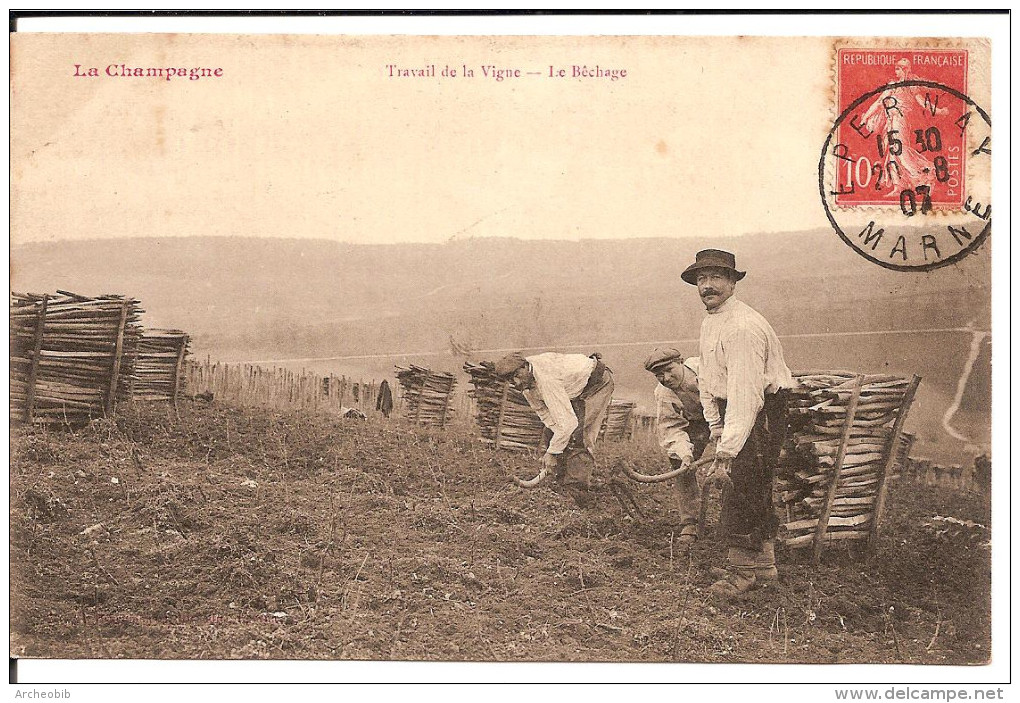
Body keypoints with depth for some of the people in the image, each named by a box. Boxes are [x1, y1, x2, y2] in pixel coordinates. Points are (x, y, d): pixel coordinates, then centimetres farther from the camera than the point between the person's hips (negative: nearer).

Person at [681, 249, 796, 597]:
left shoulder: (742, 327, -25)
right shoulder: (710, 322, 7)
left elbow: (745, 397, -30)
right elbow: (707, 382, 13)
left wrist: (725, 454, -32)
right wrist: (717, 431, 5)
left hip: (763, 411, -10)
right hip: (733, 410, 10)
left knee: (742, 487, -8)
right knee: (756, 489, 18)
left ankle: (742, 570, 6)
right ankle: (764, 563, 31)